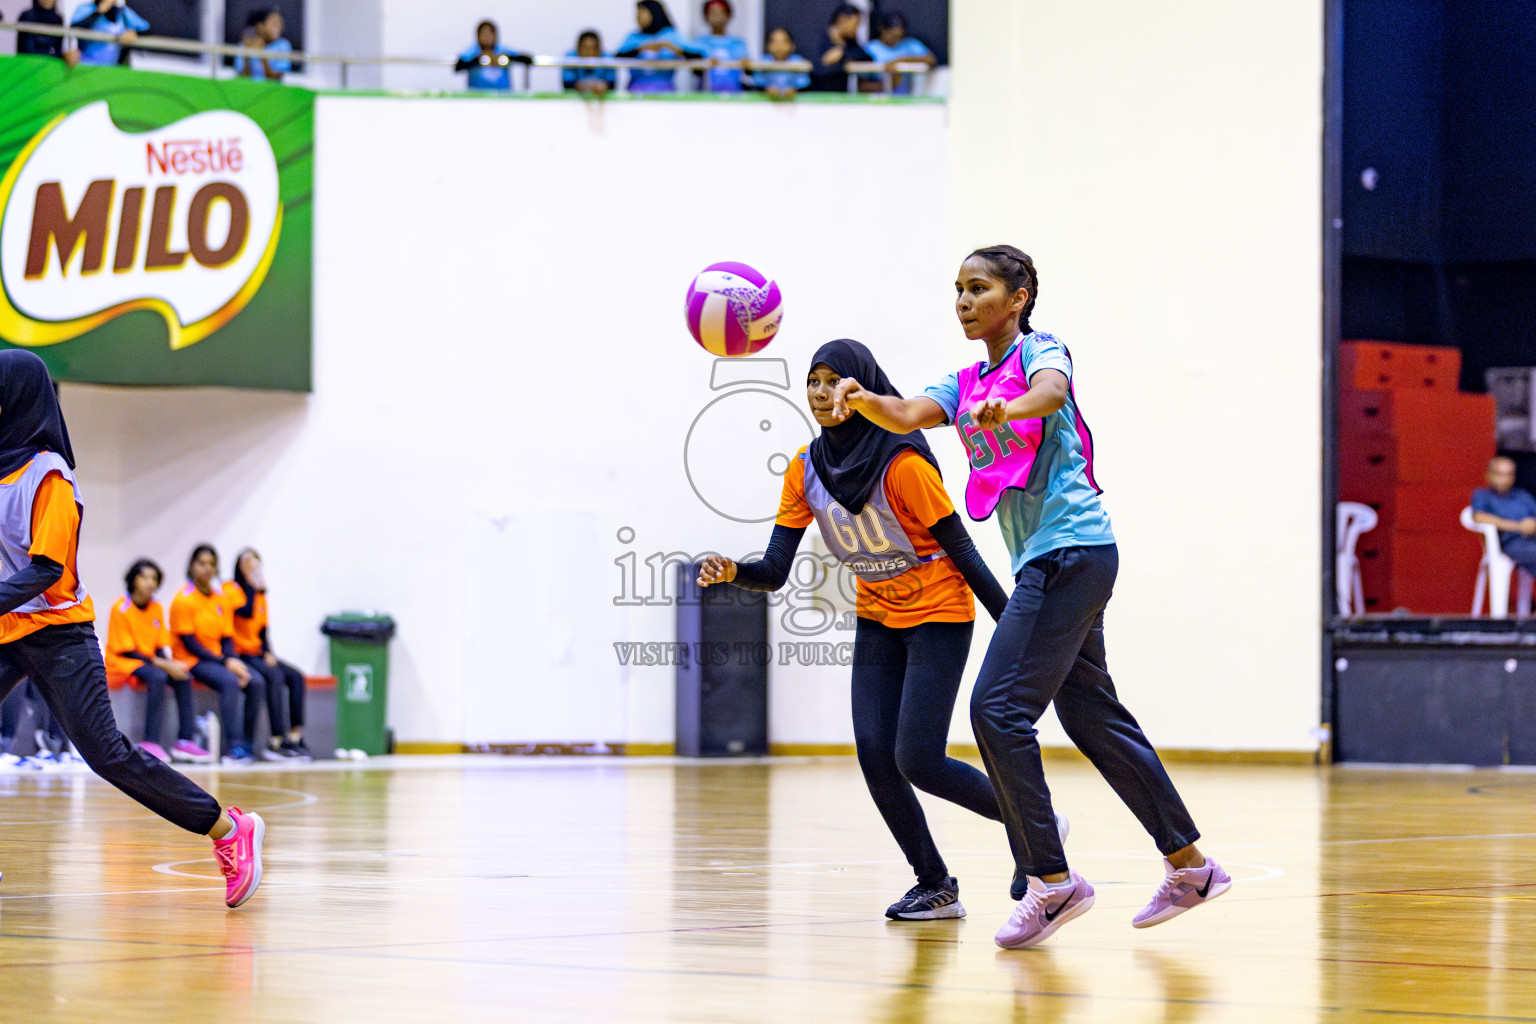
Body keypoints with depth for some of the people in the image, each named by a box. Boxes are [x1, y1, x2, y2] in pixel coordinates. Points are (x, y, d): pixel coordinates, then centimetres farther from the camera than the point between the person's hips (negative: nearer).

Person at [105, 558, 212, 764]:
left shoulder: (156, 608, 8)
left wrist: (171, 663, -16)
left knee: (184, 677, -17)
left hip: (150, 661, 7)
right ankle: (150, 743, -36)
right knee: (157, 677, -33)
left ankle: (185, 741, -20)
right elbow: (126, 650, -14)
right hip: (122, 663, -7)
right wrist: (162, 664, -21)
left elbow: (162, 646, 8)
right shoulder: (121, 608, -12)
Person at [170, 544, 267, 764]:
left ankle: (246, 744, -14)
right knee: (229, 682, -32)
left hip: (220, 659, 7)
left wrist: (233, 660, -10)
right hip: (192, 661, -7)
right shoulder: (184, 599, -8)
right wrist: (224, 663, -17)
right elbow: (189, 642, -12)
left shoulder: (222, 599, 12)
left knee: (257, 683, -17)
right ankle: (233, 748, -36)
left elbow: (227, 638, 12)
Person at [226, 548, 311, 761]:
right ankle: (278, 740, -29)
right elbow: (246, 613, -23)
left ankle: (295, 737, -16)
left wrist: (268, 653, 0)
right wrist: (253, 587, -16)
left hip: (257, 654, 8)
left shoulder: (260, 596, 16)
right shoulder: (230, 590, -5)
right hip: (239, 654, -8)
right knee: (274, 677, -29)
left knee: (295, 676, -11)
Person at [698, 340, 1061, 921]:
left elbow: (961, 551, -16)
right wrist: (734, 573, -30)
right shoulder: (806, 469, -5)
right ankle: (936, 887, 8)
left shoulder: (902, 465, -22)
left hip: (938, 616, -6)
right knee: (874, 756, -8)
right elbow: (775, 572, -8)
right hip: (877, 620, 6)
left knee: (917, 761, -13)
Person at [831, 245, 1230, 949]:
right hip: (1041, 563, 9)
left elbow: (1052, 389, -28)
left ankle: (1050, 881, -12)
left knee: (999, 709, -15)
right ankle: (1189, 866, 20)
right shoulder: (966, 383, 16)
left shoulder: (1040, 350, -4)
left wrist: (1008, 409, -50)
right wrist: (864, 400, -24)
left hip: (1072, 549, -9)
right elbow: (908, 416, -2)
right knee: (1092, 716, 12)